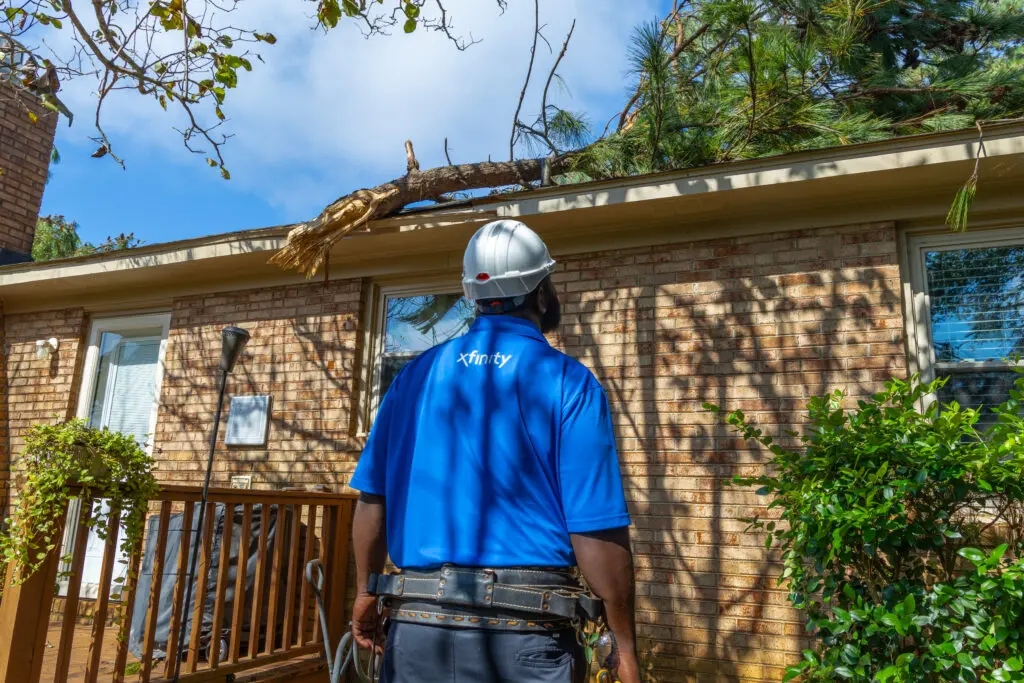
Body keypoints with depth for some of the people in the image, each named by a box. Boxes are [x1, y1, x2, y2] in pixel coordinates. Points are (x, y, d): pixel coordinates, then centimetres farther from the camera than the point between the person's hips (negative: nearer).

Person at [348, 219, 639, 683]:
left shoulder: (417, 375, 3)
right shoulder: (568, 383, -9)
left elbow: (372, 498, 6)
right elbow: (597, 531, -13)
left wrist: (367, 592, 20)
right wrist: (624, 645, -2)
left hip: (418, 626, 4)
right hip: (524, 635, -3)